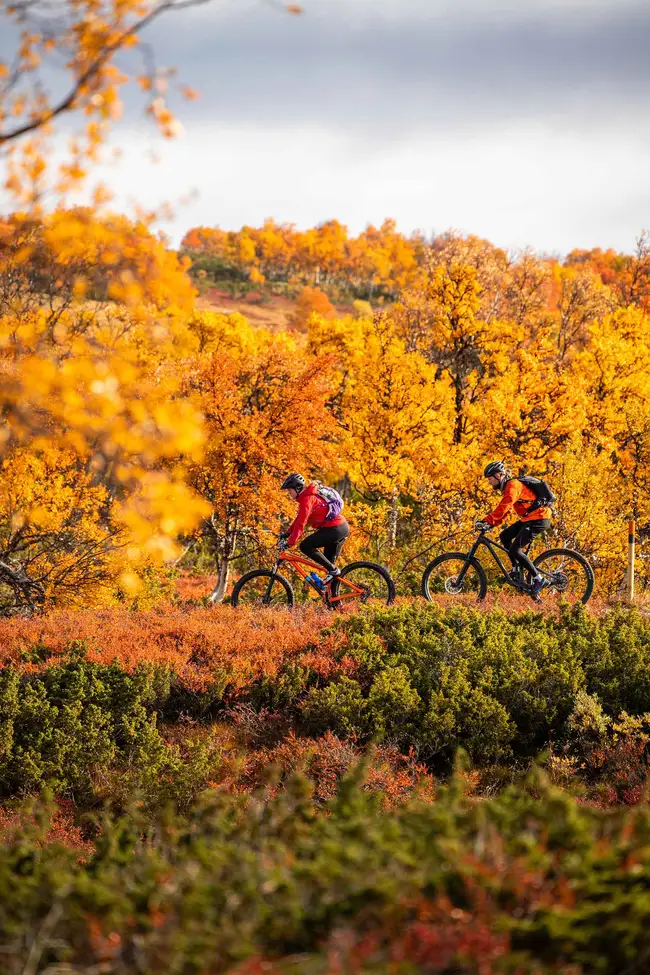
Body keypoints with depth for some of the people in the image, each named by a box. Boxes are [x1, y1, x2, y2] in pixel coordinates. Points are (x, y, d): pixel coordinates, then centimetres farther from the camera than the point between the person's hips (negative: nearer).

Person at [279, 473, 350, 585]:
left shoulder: (307, 499, -14)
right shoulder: (306, 496, 17)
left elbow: (301, 523, -20)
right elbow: (299, 519, 24)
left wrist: (290, 543, -22)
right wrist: (288, 534, 18)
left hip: (334, 529, -10)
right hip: (342, 528, 10)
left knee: (305, 546, -10)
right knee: (328, 561, 17)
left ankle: (333, 570, -10)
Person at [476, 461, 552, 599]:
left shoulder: (513, 485, -15)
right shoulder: (508, 486, 17)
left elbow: (503, 507, -27)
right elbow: (504, 509, 17)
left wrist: (487, 521, -32)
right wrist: (490, 524, 6)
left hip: (539, 519, -10)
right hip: (529, 518, 10)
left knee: (514, 550, -14)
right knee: (505, 536, 10)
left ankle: (538, 579, -7)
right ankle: (515, 570, 14)